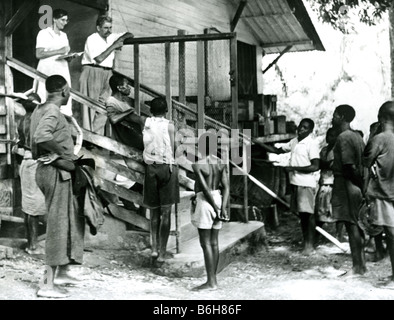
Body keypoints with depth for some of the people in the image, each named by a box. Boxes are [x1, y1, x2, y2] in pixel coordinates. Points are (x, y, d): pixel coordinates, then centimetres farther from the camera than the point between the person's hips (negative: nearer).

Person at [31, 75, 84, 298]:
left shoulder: (40, 110, 16)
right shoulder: (52, 111, -14)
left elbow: (36, 140, 20)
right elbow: (41, 136, -32)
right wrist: (63, 153, -19)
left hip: (46, 169, 10)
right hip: (56, 172, -10)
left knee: (74, 219, 18)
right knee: (58, 225, -6)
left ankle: (62, 272, 26)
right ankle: (49, 285, -2)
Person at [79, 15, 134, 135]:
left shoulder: (111, 37, 14)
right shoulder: (92, 39, -5)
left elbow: (129, 35, 24)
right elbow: (99, 59, -16)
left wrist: (122, 38, 2)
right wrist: (114, 46, -10)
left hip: (107, 74, 6)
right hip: (92, 73, -6)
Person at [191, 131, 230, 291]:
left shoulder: (197, 165, -13)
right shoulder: (221, 164, 4)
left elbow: (205, 189, -17)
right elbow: (226, 187, -4)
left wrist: (216, 207, -12)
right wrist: (223, 208, -9)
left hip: (205, 202, -7)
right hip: (218, 200, 7)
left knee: (206, 243, -1)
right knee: (214, 242, 11)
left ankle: (211, 282, 0)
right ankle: (213, 279, 17)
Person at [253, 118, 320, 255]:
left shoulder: (311, 144, -11)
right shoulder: (294, 142, 12)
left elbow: (315, 166, -17)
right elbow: (277, 150, 20)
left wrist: (294, 168, -18)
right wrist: (258, 142, 13)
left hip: (306, 184, -8)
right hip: (295, 182, 8)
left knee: (308, 213, -5)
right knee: (301, 213, 11)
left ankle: (310, 244, 1)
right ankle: (305, 241, 19)